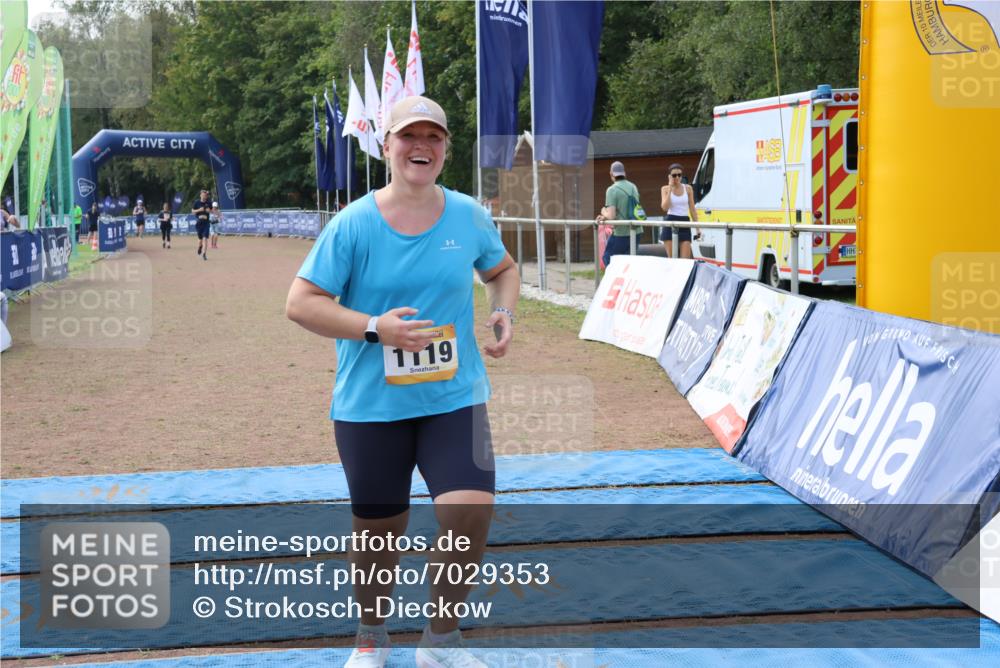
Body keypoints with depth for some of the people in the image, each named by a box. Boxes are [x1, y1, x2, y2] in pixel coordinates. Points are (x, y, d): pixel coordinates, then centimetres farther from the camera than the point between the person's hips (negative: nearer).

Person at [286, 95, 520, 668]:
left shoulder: (469, 216, 0)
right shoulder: (353, 224, -9)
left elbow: (503, 269, 20)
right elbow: (301, 303, -9)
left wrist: (504, 313, -1)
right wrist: (375, 327, -21)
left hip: (454, 396, 2)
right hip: (371, 405, -1)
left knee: (471, 509, -15)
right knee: (379, 529, 9)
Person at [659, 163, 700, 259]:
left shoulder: (688, 188, 5)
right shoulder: (665, 189, 1)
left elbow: (692, 209, 8)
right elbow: (665, 207, -13)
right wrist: (670, 188, -12)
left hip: (685, 223, 1)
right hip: (670, 223, -1)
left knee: (685, 259, -6)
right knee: (671, 258, 1)